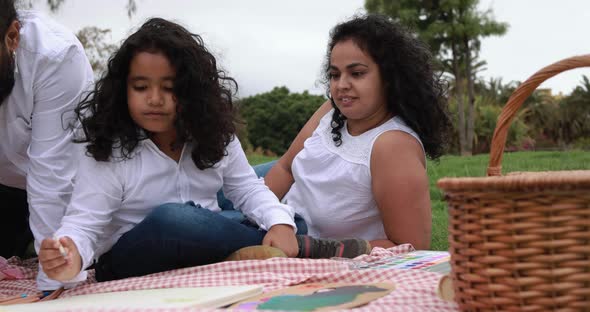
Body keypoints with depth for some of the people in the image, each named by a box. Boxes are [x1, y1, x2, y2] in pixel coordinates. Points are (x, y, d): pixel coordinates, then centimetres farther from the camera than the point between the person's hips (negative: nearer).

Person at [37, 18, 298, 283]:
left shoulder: (214, 136, 0)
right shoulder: (107, 154, -13)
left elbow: (248, 189, 7)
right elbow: (84, 224, -17)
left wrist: (280, 222, -14)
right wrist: (72, 256, -41)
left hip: (207, 248, 4)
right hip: (133, 265, -3)